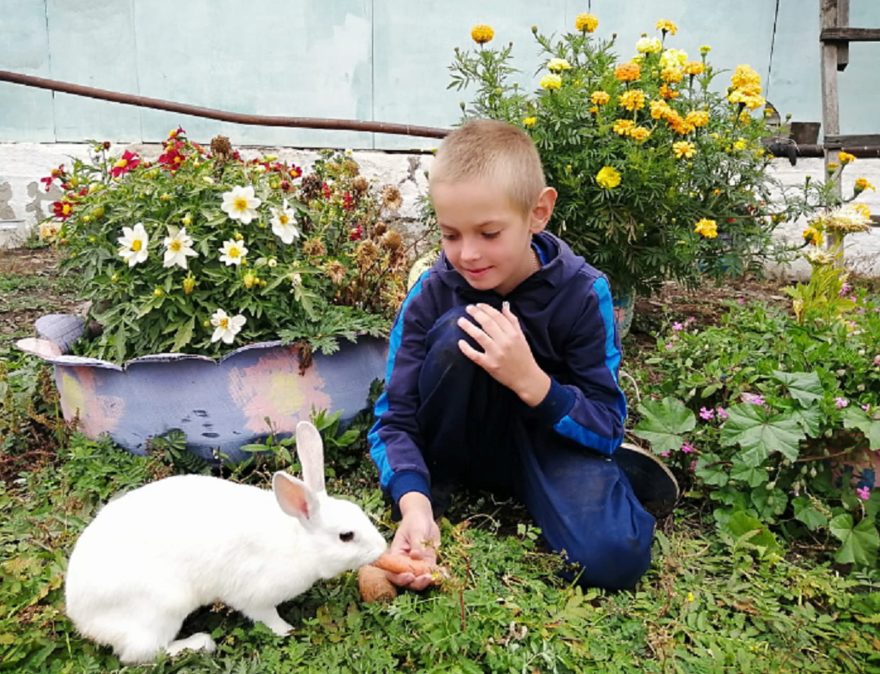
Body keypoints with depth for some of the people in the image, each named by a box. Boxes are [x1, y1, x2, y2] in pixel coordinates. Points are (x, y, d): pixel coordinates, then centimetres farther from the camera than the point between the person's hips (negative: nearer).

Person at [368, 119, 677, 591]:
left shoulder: (582, 295, -18)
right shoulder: (431, 294, -16)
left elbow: (608, 428, -17)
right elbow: (395, 418, -16)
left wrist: (531, 381, -35)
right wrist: (414, 501, -35)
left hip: (551, 442, -1)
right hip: (465, 442, 1)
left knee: (613, 558, -29)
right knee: (457, 331, -29)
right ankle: (438, 480, -6)